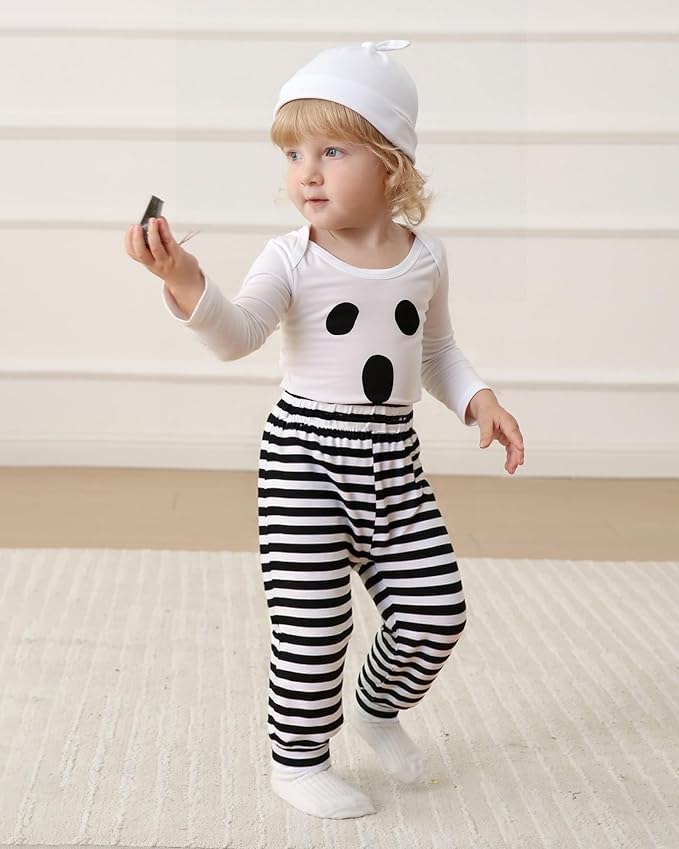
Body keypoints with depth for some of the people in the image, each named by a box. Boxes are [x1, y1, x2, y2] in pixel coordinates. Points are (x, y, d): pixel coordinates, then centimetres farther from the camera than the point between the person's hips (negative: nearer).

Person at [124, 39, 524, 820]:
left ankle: (379, 705, 35)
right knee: (314, 618, -3)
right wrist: (188, 285, -44)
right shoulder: (292, 259, -8)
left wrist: (477, 399, 4)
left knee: (434, 609, 5)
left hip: (394, 459, 4)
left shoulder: (424, 258, 5)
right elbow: (238, 333, -26)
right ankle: (297, 759, 19)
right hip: (306, 455, -4)